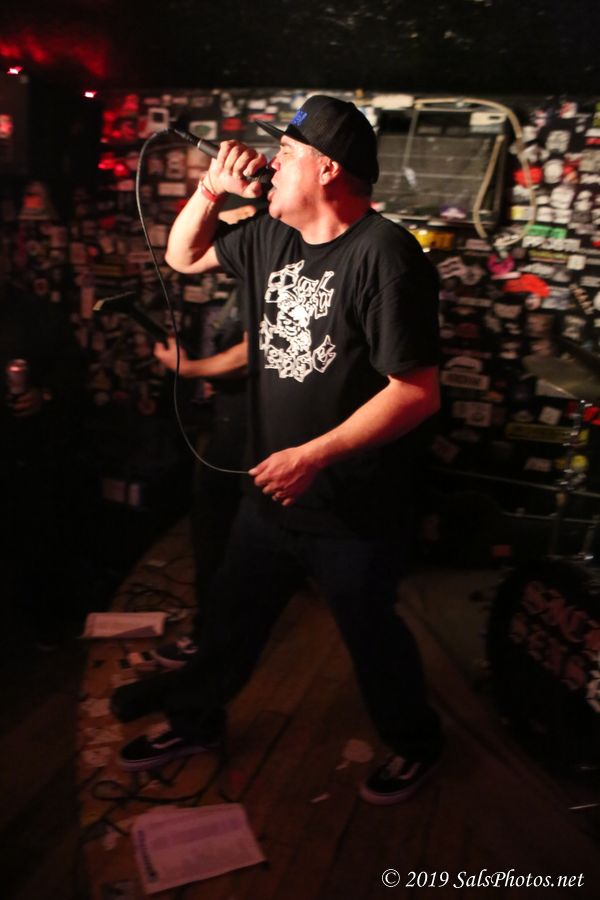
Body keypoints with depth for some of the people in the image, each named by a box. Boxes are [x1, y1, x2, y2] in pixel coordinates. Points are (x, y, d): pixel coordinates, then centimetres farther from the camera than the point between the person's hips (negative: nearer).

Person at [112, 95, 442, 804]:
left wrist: (314, 455, -26)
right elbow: (183, 257, 18)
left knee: (371, 634, 15)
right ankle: (195, 718, 47)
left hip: (354, 509, -6)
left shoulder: (384, 254, -21)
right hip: (271, 490, 7)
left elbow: (418, 392, -25)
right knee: (233, 613, 22)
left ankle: (414, 741, 43)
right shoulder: (271, 237, 3)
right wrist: (212, 188, 0)